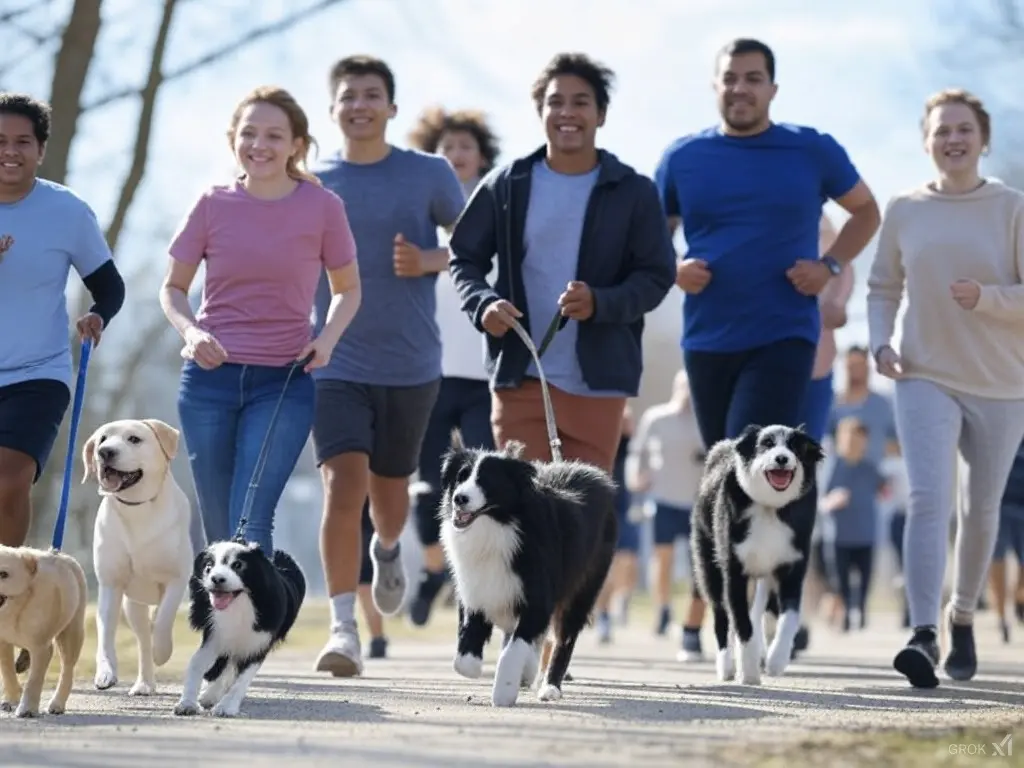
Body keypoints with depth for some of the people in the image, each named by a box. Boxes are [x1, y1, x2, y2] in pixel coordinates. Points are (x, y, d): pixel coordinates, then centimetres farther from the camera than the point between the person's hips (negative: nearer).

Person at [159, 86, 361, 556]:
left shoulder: (322, 207, -3)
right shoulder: (213, 205, 0)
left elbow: (347, 288, 10)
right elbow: (173, 288, 10)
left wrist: (328, 337, -9)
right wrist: (191, 331, -11)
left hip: (284, 381, -2)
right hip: (210, 378, 2)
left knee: (250, 521, -16)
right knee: (219, 530, 8)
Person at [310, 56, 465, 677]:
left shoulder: (431, 175, 0)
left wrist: (428, 262, -12)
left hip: (411, 365, 1)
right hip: (337, 363, 0)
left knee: (389, 488, 13)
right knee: (344, 483, -16)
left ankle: (388, 550, 50)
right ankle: (344, 627, -17)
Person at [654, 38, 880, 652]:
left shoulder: (813, 151, 2)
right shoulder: (683, 158, 5)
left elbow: (866, 212, 15)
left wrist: (831, 266, 0)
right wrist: (673, 270, -6)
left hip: (783, 335, -3)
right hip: (708, 340, 3)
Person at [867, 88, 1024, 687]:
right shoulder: (904, 211, 3)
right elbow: (884, 288, 14)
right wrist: (881, 343, -3)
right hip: (926, 378, 0)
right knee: (929, 498, -18)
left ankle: (963, 615, 36)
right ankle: (924, 634, -27)